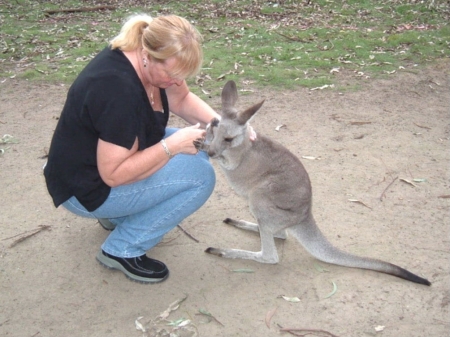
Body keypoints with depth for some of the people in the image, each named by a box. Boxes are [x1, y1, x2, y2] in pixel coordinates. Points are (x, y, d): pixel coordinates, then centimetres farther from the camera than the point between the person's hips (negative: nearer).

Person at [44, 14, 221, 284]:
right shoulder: (117, 90, -34)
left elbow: (182, 100, 5)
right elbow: (114, 175, -29)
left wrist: (218, 122, -12)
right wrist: (172, 145, -28)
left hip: (107, 153, 9)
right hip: (88, 189, -9)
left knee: (195, 148, 7)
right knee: (200, 175, -16)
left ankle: (119, 215, 14)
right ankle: (122, 250, -4)